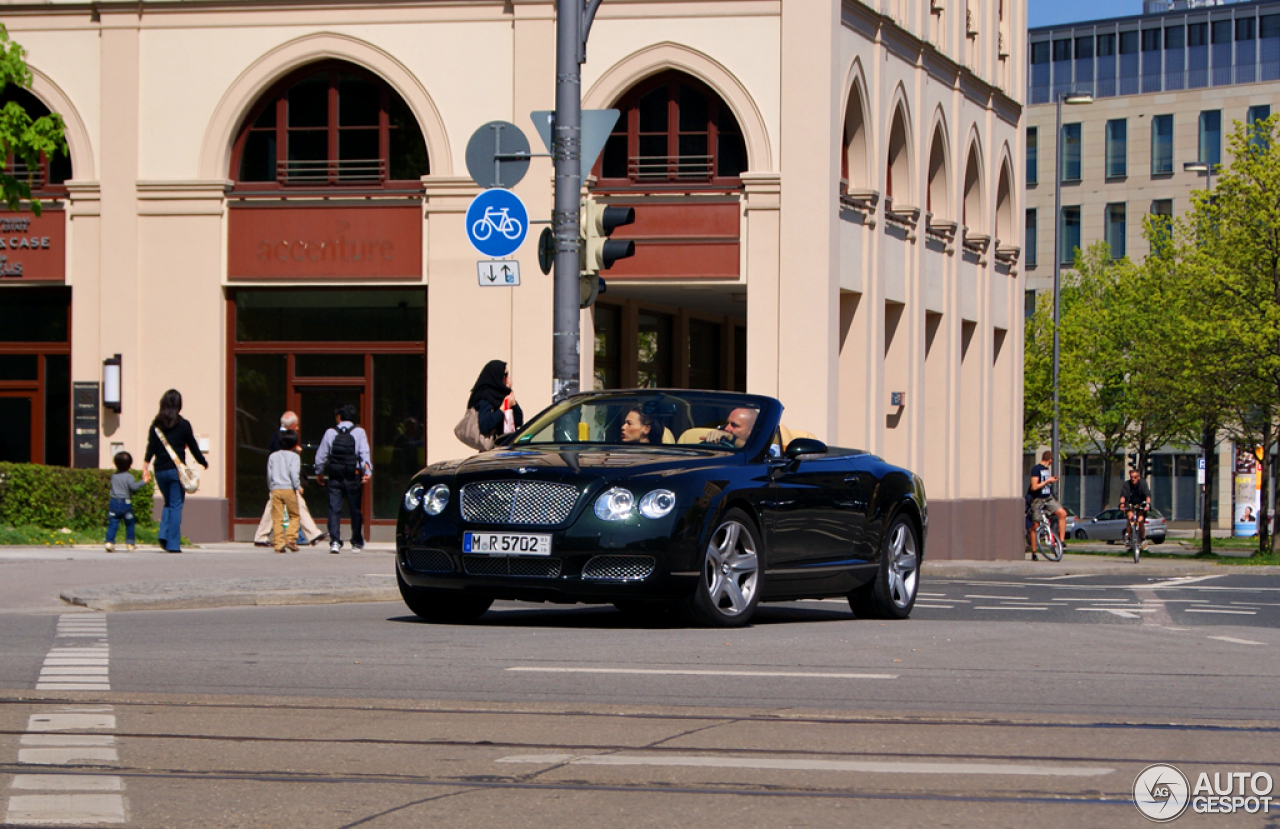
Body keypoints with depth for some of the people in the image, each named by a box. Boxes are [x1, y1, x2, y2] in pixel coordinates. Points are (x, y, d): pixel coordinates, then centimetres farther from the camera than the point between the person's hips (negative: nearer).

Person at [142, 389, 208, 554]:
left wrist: (145, 468, -2)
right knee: (176, 506, 1)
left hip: (160, 470, 4)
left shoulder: (156, 425, 4)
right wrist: (204, 463, 17)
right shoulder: (183, 424, -4)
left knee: (168, 503, 20)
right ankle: (173, 544, -3)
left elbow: (150, 448, -2)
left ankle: (163, 535, 1)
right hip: (177, 470, -4)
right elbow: (193, 447, 3)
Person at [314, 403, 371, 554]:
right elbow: (364, 454, -11)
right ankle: (357, 543, 21)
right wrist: (367, 472, -14)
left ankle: (334, 541, -13)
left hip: (335, 478, 0)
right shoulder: (359, 432, 0)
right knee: (355, 510, 11)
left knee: (334, 509, 1)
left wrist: (319, 473, 21)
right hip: (353, 478, 0)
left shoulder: (330, 432, 3)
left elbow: (321, 456, 7)